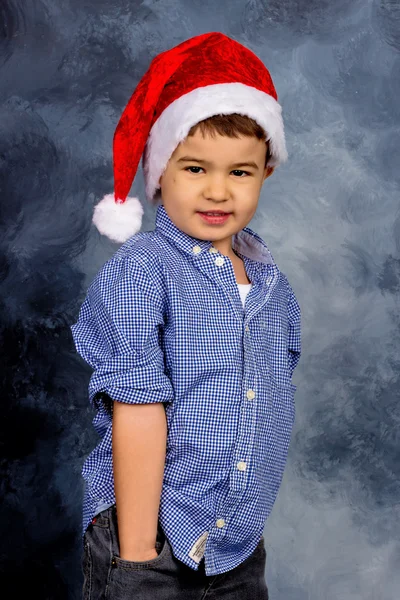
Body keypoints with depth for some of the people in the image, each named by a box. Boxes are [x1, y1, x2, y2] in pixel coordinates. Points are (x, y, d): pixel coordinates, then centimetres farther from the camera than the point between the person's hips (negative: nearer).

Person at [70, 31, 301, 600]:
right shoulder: (139, 271, -13)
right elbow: (138, 410, -17)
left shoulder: (269, 279, 5)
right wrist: (136, 553, -16)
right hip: (150, 536, -5)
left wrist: (249, 519, 14)